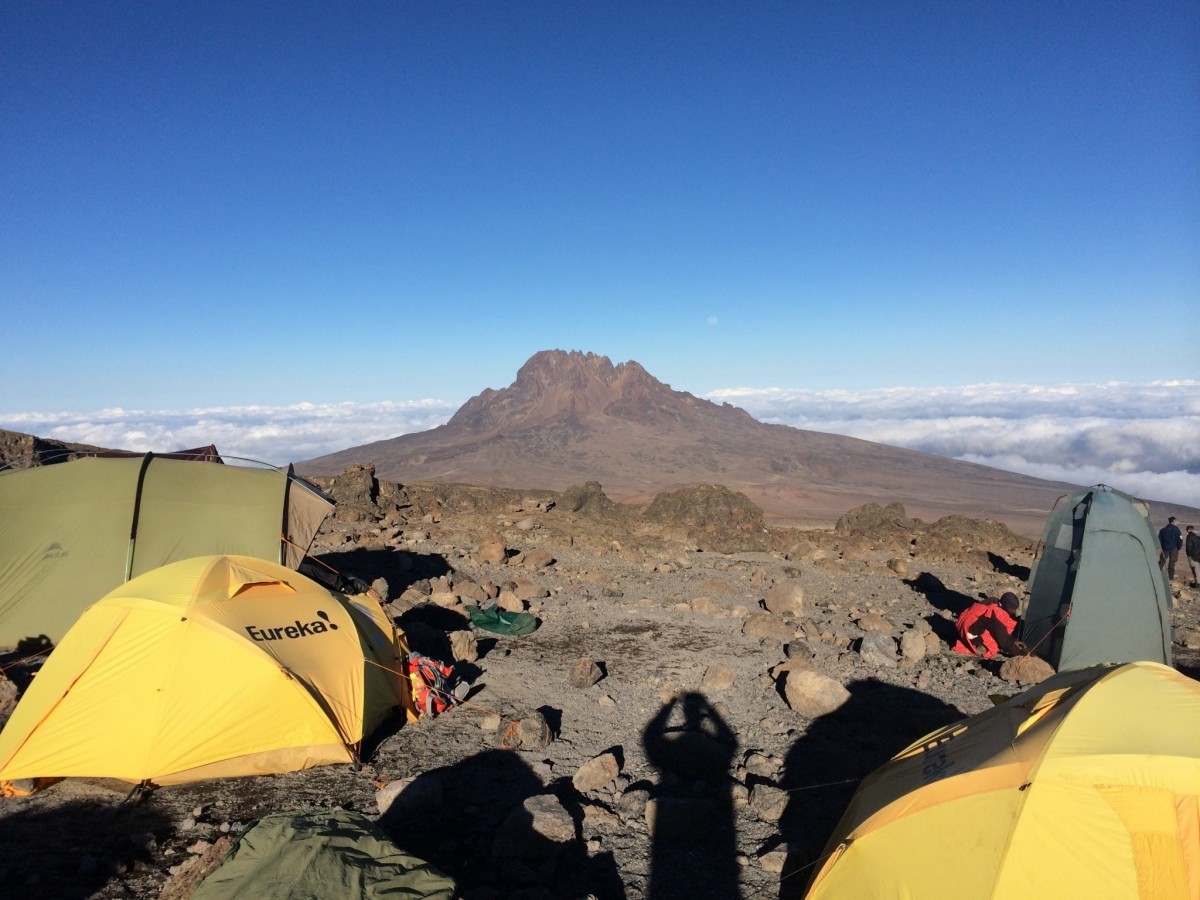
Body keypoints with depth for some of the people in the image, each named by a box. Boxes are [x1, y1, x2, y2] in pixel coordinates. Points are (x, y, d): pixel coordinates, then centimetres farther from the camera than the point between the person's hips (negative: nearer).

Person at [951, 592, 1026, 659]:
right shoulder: (996, 616, -28)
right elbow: (1003, 640, -18)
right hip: (969, 632, -9)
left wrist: (1014, 641, 5)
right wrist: (1018, 652, -7)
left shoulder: (995, 603, -3)